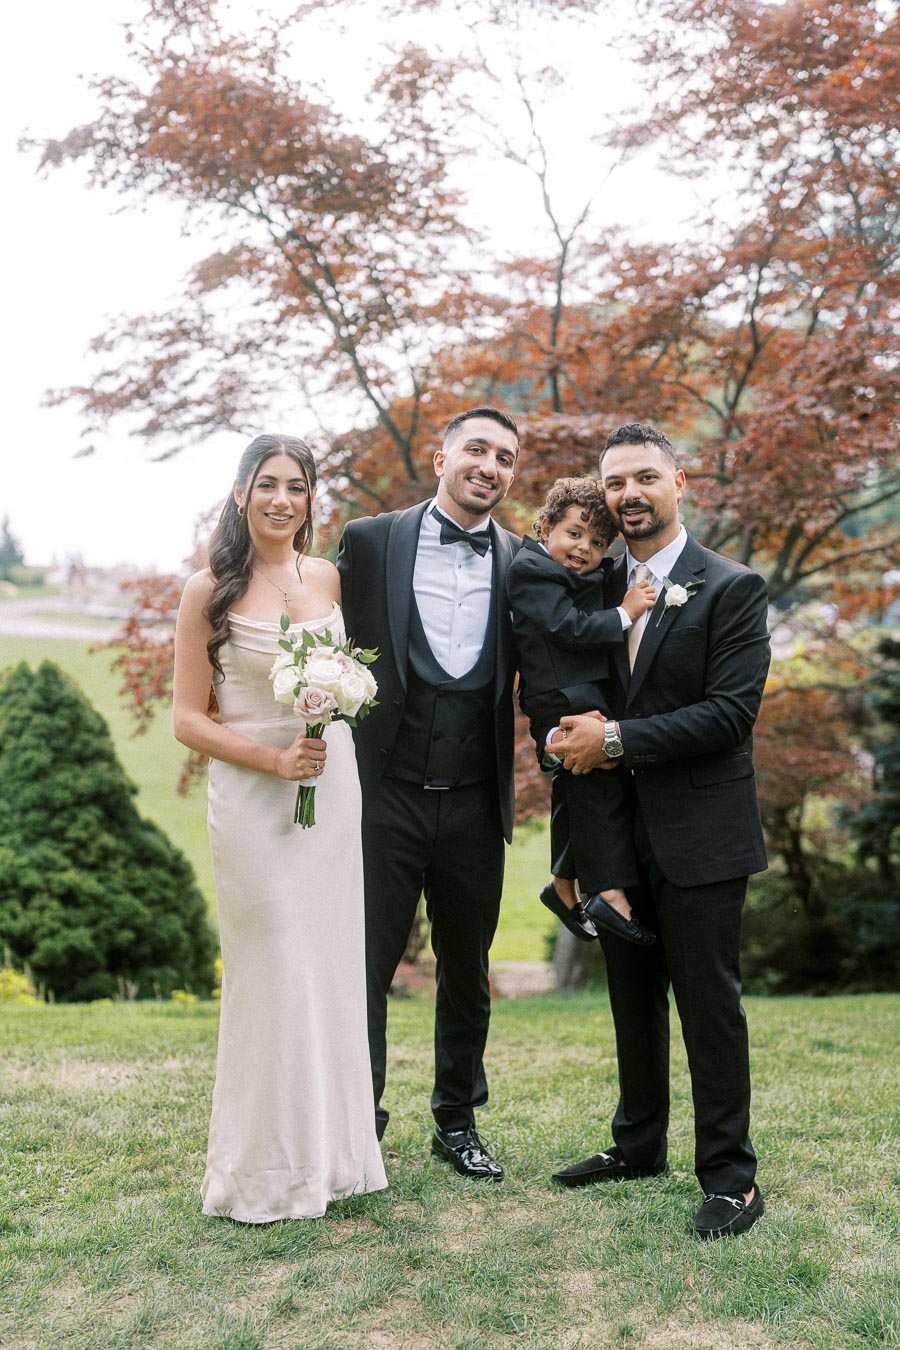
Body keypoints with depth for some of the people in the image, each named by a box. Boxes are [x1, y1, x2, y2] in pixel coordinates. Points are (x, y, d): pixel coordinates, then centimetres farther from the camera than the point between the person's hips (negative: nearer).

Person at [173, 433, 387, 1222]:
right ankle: (266, 1171, 13)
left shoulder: (328, 577, 8)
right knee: (271, 979, -1)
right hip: (253, 799, -4)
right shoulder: (211, 592, -5)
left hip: (334, 788, 5)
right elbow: (189, 718, -6)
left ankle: (332, 1152, 23)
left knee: (333, 973, 9)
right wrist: (274, 759, -16)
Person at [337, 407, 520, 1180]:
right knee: (365, 965, 3)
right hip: (386, 792, -2)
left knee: (468, 971, 14)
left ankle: (457, 1122, 31)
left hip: (474, 803, 2)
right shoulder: (370, 542, 1)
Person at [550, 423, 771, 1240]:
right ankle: (639, 1146, 32)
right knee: (633, 998, 17)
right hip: (619, 830, 6)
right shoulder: (597, 586, 10)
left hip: (699, 835, -6)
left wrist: (617, 740, -19)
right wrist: (574, 738, -8)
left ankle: (731, 1177, 13)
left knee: (709, 1002, 0)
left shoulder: (733, 589, -8)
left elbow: (731, 713, -16)